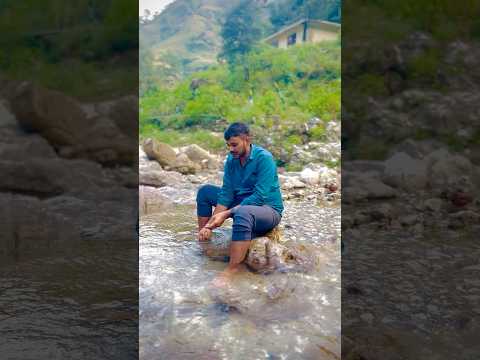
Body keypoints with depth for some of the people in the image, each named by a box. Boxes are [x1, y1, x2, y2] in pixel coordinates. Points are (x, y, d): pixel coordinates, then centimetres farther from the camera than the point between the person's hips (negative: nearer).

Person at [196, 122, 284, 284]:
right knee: (205, 192, 5)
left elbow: (260, 196, -27)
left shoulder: (264, 158, -20)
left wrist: (226, 214, -28)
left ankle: (231, 271, -38)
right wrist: (210, 225, -16)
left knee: (243, 213, -41)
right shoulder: (232, 159, -1)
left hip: (268, 209, -7)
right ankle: (203, 241, 5)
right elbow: (227, 192, -5)